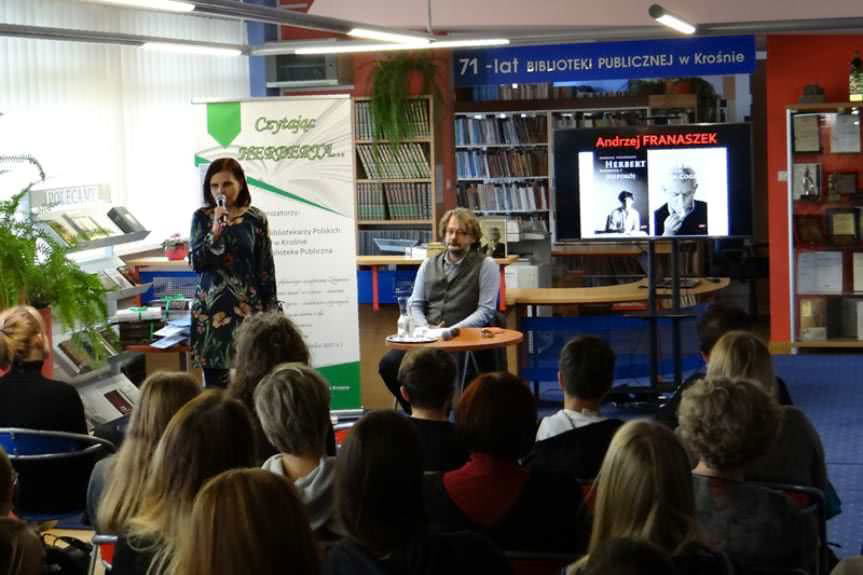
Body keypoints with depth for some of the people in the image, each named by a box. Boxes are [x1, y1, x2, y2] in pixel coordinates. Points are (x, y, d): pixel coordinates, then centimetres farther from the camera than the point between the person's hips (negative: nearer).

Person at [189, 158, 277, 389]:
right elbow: (196, 263, -5)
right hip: (211, 307, 1)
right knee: (214, 379, 1)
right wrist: (215, 232, -17)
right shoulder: (202, 217, 3)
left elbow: (266, 269, 4)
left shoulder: (256, 219, 1)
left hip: (247, 306, -1)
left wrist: (270, 311, 2)